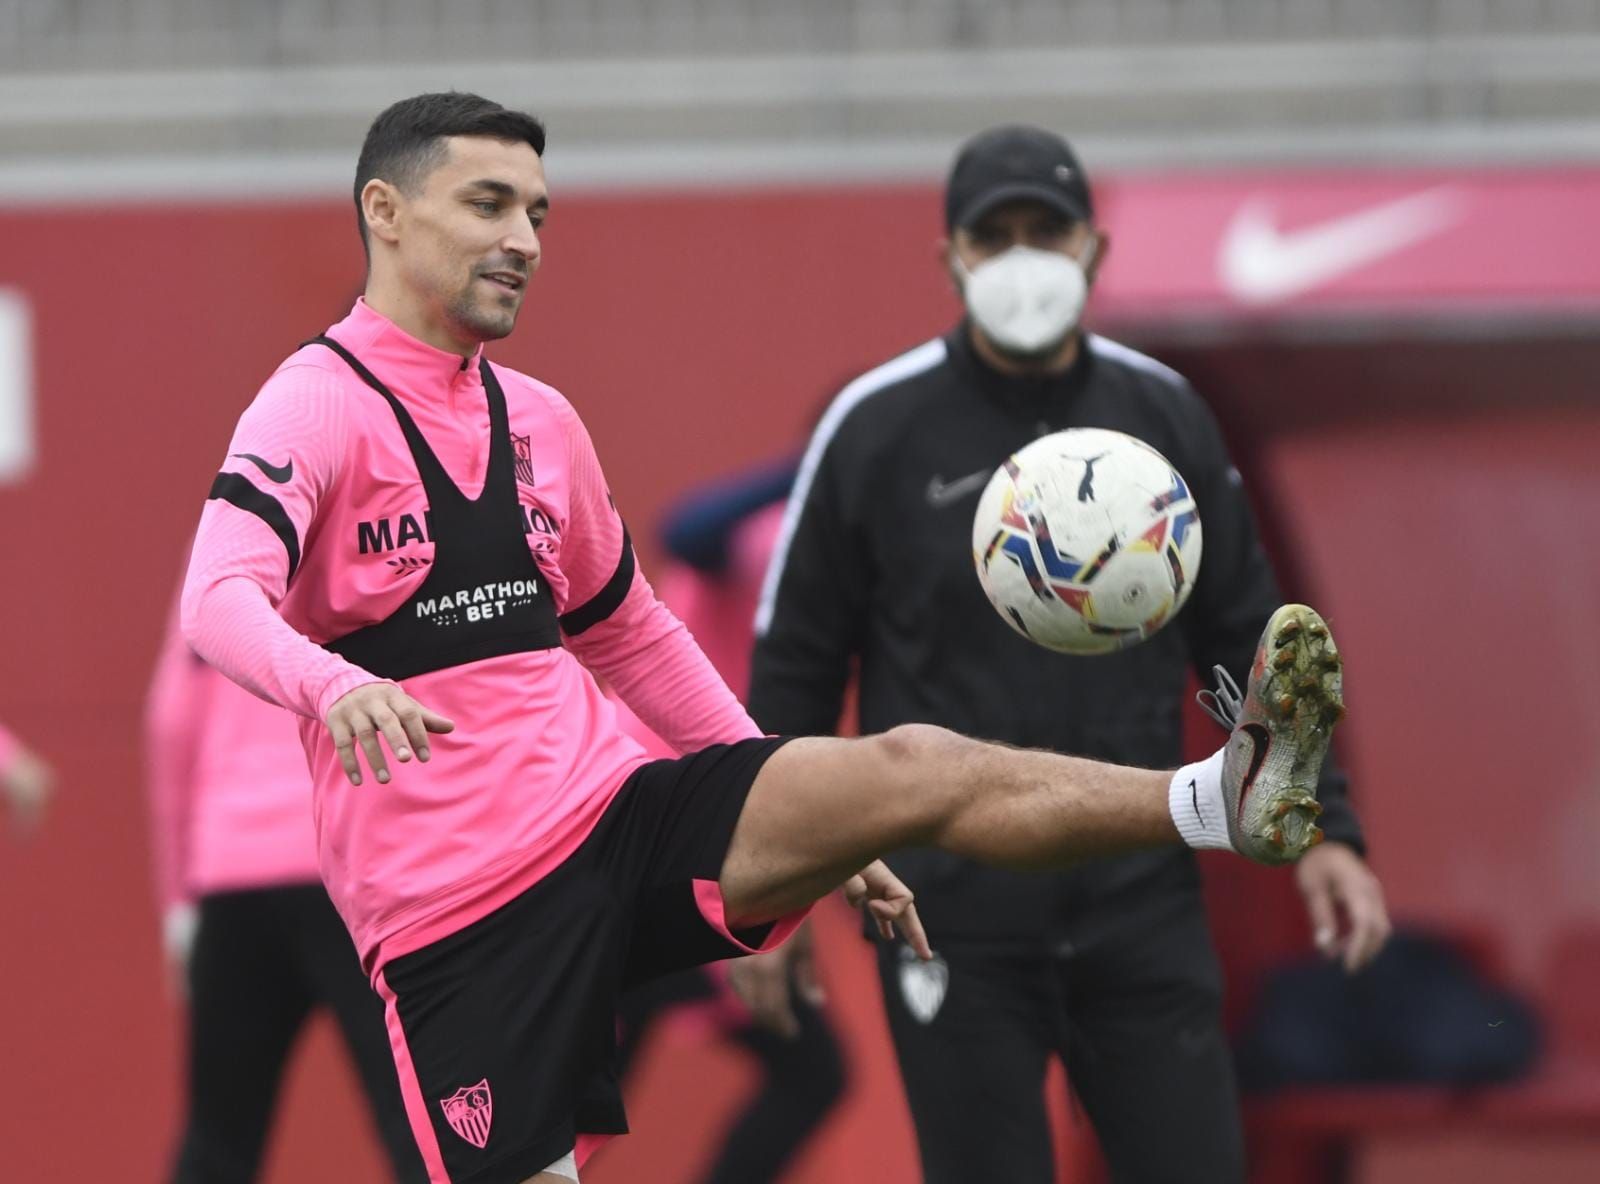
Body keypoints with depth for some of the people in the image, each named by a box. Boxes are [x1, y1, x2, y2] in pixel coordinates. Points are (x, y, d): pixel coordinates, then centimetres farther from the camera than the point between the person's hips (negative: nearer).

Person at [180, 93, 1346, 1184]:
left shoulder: (540, 421, 15)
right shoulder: (319, 405, -9)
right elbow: (222, 603, -26)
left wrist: (806, 830, 26)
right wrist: (335, 686, -49)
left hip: (615, 817, 6)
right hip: (458, 906, -6)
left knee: (912, 769, -14)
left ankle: (1229, 798, -27)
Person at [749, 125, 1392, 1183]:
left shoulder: (1164, 413, 5)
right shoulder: (877, 427, -4)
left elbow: (1247, 639, 12)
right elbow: (794, 663, 2)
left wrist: (1322, 827, 4)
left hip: (1142, 902, 2)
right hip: (955, 920, -2)